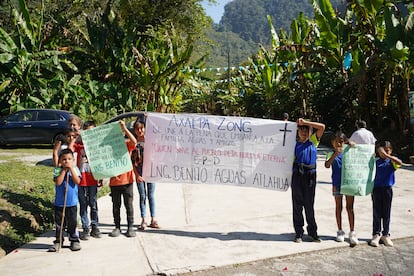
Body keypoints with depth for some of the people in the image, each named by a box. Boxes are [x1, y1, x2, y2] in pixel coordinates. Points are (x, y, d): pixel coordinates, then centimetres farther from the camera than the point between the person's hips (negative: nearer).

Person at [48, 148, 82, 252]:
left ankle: (74, 240, 18)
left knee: (72, 222, 6)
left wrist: (71, 168, -17)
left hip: (72, 202, 0)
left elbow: (77, 181, -15)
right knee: (59, 223, 9)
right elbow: (58, 182, -17)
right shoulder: (57, 170, -2)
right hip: (59, 202, 1)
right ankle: (58, 241, 21)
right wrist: (64, 170, -16)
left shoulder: (75, 169, 0)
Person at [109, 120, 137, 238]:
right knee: (116, 205, 10)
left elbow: (134, 141, -26)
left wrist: (124, 128, -27)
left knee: (129, 205, 5)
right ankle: (117, 227, 20)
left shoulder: (127, 144, -2)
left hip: (127, 179, -3)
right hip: (114, 181, 3)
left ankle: (130, 227, 13)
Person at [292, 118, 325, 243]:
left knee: (309, 204, 7)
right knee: (297, 204, 4)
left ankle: (312, 231, 18)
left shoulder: (313, 141, 10)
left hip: (310, 175, 0)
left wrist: (305, 122, -3)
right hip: (297, 175, 0)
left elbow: (322, 127, 0)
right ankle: (299, 232, 14)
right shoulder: (295, 144, 9)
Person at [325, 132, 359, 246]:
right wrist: (335, 154, -29)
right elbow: (327, 165, -17)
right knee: (338, 207, 10)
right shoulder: (331, 154, -2)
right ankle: (340, 231, 21)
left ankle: (352, 232, 7)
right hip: (337, 184, 0)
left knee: (350, 207, 2)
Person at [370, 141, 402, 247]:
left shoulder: (392, 161, -2)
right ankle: (376, 235, 14)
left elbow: (400, 163, -25)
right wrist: (371, 190, 5)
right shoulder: (376, 162, 4)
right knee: (376, 213, 6)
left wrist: (387, 155, -30)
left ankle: (385, 235, 19)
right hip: (376, 189, 1)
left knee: (386, 213, 8)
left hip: (387, 189, -1)